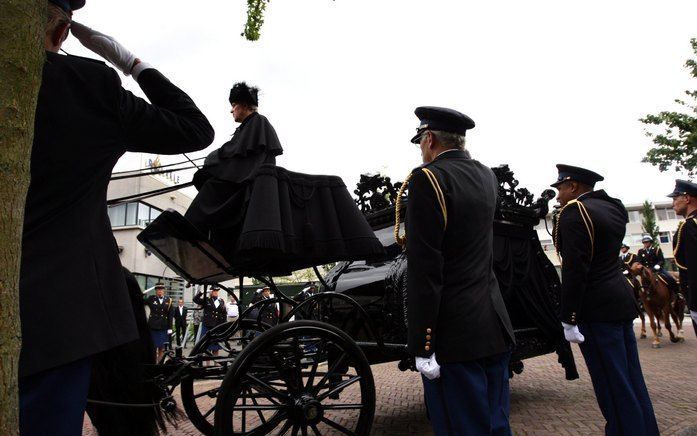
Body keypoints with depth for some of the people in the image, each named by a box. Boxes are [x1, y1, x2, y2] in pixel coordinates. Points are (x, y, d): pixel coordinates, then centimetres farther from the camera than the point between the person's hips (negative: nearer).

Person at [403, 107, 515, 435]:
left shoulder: (428, 177, -12)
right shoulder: (486, 177, 10)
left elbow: (424, 268, -18)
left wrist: (422, 346, -16)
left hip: (454, 335, -8)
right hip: (495, 329, 8)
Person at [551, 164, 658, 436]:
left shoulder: (574, 211, -14)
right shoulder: (612, 207, 13)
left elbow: (574, 270, -20)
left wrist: (568, 320, -17)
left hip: (597, 309, -9)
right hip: (622, 301, 9)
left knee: (613, 384, -1)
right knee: (630, 377, 16)